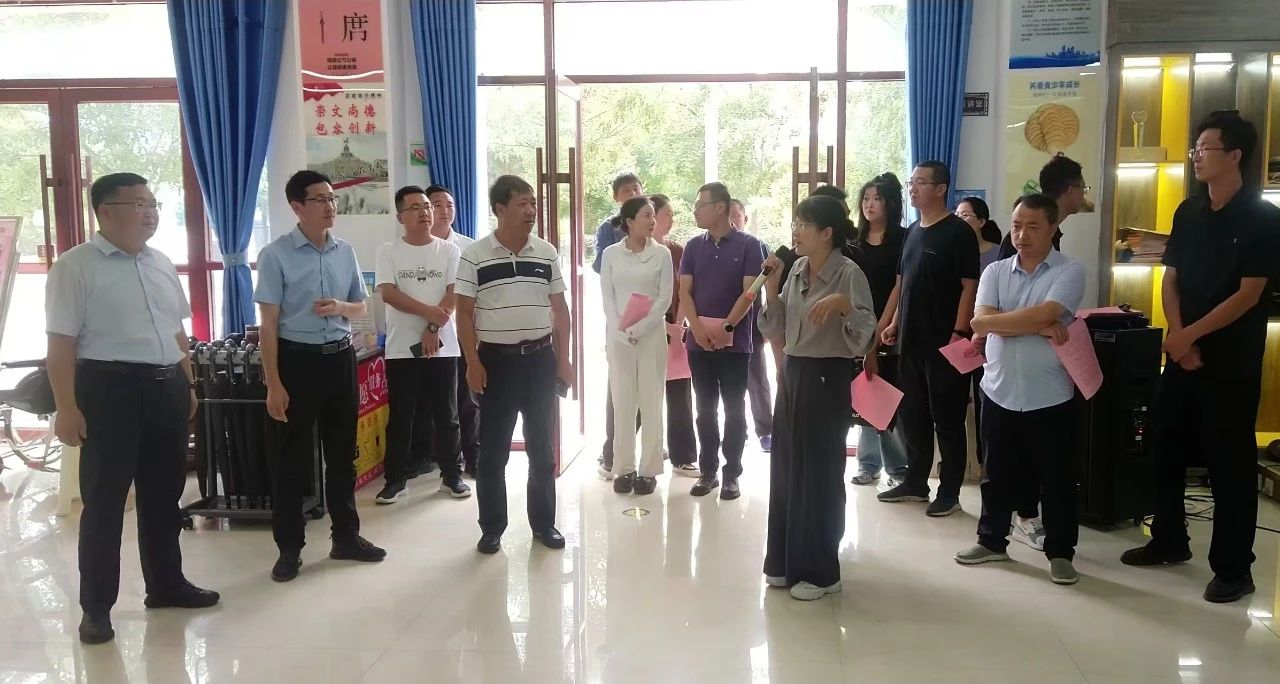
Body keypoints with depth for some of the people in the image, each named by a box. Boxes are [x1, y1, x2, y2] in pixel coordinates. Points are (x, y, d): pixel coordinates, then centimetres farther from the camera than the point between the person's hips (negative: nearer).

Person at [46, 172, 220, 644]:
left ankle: (166, 583, 32)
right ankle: (96, 606, 16)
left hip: (166, 387, 7)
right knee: (104, 499, 3)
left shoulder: (162, 265, 13)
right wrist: (67, 408, -17)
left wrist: (187, 386, 19)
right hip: (109, 388, -6)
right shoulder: (75, 266, -8)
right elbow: (61, 343, -12)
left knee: (164, 492, 16)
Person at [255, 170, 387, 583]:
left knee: (342, 452, 13)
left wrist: (340, 306, -9)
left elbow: (361, 307, 16)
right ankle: (289, 548, 16)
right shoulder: (275, 255, -9)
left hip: (340, 358, 5)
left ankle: (346, 537, 27)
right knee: (293, 456, 4)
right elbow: (268, 323, -10)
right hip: (297, 359, -5)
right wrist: (274, 384, -14)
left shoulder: (345, 252, 6)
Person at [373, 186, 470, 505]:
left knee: (446, 416, 7)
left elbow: (453, 296, -4)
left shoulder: (449, 251, 4)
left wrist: (434, 329, -15)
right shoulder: (388, 252, 2)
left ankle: (451, 476, 18)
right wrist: (427, 311, -19)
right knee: (400, 418, 5)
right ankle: (395, 480, 14)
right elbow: (388, 294, -9)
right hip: (401, 349, -1)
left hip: (443, 347, 1)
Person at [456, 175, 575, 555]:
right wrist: (473, 363, -10)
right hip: (496, 359, -3)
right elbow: (464, 313, -3)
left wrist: (563, 360, 4)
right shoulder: (474, 256, -4)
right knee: (493, 449, 4)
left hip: (541, 358, 3)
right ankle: (491, 528, 16)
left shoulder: (547, 253, 5)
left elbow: (560, 309, 8)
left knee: (541, 446, 10)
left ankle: (544, 523, 22)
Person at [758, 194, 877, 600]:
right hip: (792, 373, 7)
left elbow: (864, 337, -20)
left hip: (827, 378, -7)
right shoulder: (797, 270, 7)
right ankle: (786, 561, 26)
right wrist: (771, 287, -2)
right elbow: (777, 329, 10)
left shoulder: (849, 273, -13)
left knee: (819, 474, 1)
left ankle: (819, 571, 15)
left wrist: (843, 305, -34)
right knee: (786, 469, 12)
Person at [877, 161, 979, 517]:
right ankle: (915, 483, 26)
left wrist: (959, 334, -18)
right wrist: (894, 324, 12)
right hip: (911, 341, 8)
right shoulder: (913, 231, 13)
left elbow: (969, 287, -13)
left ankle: (949, 493, 12)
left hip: (944, 342, -7)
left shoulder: (959, 232, -9)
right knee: (912, 416, 14)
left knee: (947, 420, 2)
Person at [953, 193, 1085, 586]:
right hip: (998, 392, 4)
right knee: (997, 474, 16)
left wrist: (999, 322, -10)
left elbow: (1044, 314, -22)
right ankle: (992, 540, 30)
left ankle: (1060, 552, 22)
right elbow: (980, 322, -9)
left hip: (1050, 397, -3)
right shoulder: (995, 272, 5)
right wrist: (1038, 328, -15)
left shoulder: (1070, 272, -5)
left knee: (1057, 479, 8)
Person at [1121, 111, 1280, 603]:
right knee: (1167, 448, 13)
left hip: (1232, 361, -6)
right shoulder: (1188, 212, 8)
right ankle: (1169, 540, 29)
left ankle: (1233, 569, 11)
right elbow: (1170, 280, 7)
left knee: (1229, 462, 1)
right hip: (1182, 354, 6)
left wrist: (1190, 335, -14)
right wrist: (1176, 337, -7)